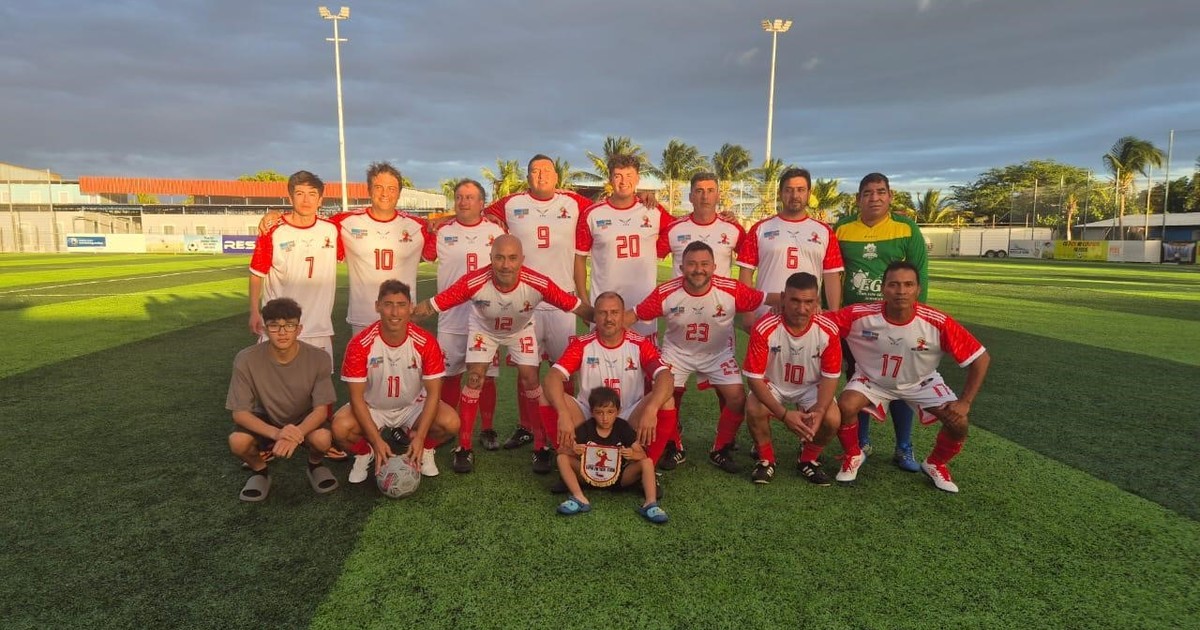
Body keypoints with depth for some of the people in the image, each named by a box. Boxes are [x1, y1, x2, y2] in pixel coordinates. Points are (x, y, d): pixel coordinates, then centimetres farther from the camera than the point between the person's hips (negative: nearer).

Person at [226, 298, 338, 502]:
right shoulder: (247, 360, -22)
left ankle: (315, 465, 5)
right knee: (237, 442, -30)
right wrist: (276, 433, -38)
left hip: (305, 422, -1)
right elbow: (240, 413, -20)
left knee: (322, 438, -33)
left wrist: (296, 433, -41)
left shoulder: (318, 358, -23)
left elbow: (321, 410, -19)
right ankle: (259, 471, 5)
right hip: (265, 422, 1)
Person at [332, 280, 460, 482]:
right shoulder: (359, 345, -22)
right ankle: (364, 454, 7)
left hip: (413, 406, 0)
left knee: (451, 423, -27)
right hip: (372, 408, 0)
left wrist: (420, 438, -25)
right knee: (341, 427, -30)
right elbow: (357, 397, -17)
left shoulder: (426, 343, -21)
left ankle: (426, 450, 8)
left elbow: (433, 393, -16)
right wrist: (377, 441, -25)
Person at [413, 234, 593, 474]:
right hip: (483, 328, 0)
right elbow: (431, 306, -32)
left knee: (530, 380, -7)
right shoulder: (473, 282, -38)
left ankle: (541, 447, 8)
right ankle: (464, 448, 6)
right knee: (474, 380, -9)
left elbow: (577, 307, -28)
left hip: (521, 329, 1)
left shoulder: (538, 284, -37)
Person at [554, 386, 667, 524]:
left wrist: (633, 454, -35)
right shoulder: (585, 428, -9)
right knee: (563, 458, -18)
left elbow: (643, 455, -11)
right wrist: (573, 450, -35)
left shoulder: (623, 427, -9)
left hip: (618, 477, -1)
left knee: (647, 462, -21)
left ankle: (650, 503, -28)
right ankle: (579, 499, -26)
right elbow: (561, 450, -12)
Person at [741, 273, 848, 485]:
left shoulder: (828, 330, -22)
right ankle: (766, 460, 0)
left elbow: (830, 376, -11)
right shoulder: (765, 328, -28)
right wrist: (784, 414, -33)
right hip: (772, 384, -1)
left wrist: (819, 410, -29)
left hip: (811, 386, 2)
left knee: (832, 419, -24)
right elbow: (754, 376, -24)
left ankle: (808, 459, 8)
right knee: (754, 410, -30)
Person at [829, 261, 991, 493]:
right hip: (871, 378, -1)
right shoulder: (860, 316, -31)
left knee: (959, 422, -17)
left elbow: (981, 358, -19)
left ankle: (935, 464, 17)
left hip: (920, 382, 1)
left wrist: (965, 402, -22)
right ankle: (853, 456, 4)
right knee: (845, 406, -27)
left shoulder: (938, 324, -29)